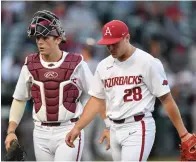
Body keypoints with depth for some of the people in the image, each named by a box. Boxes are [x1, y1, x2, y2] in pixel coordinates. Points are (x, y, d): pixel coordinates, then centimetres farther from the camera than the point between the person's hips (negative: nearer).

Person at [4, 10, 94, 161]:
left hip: (69, 132, -4)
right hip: (41, 133, 4)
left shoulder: (76, 64, -6)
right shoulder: (30, 66, 3)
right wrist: (11, 131, 2)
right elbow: (19, 99, 10)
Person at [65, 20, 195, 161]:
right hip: (115, 129, 7)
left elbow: (166, 99, -8)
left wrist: (183, 133, -9)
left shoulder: (147, 62, -9)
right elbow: (97, 100, 15)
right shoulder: (104, 66, 9)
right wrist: (77, 128, 5)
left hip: (138, 129, -7)